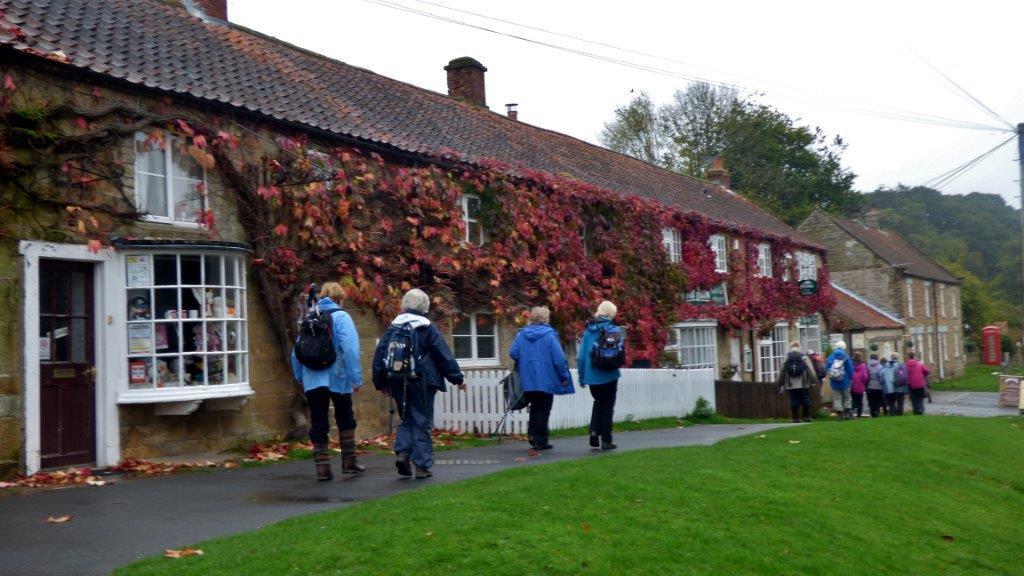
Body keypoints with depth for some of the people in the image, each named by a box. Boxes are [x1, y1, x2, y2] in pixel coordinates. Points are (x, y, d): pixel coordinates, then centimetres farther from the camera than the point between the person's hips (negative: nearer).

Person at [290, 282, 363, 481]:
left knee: (318, 425, 7)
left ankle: (322, 466, 4)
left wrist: (300, 376, 20)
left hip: (312, 380, 3)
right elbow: (350, 349, -15)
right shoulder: (341, 317, -5)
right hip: (337, 378, -3)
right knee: (345, 420, 16)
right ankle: (349, 461, 18)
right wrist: (356, 378, -14)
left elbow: (297, 352, 10)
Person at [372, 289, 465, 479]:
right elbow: (444, 356, -5)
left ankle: (402, 453, -2)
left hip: (398, 384, 4)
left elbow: (379, 356, 7)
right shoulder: (428, 328, -5)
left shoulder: (392, 329, 5)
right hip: (421, 383, -3)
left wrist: (380, 383, 17)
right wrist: (458, 378, 4)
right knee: (422, 422, 2)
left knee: (407, 419, 18)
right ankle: (422, 466, 1)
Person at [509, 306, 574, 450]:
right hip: (546, 380, -5)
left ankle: (533, 437, 20)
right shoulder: (549, 334, -12)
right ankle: (540, 441, 4)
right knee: (543, 410, 4)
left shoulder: (521, 334, 2)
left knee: (535, 408, 19)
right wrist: (564, 376, -5)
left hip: (528, 380, 5)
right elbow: (559, 358, -15)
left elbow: (513, 353, 0)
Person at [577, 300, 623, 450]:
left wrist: (582, 377, 8)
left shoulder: (588, 331, 1)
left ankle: (594, 432, 7)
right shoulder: (614, 330, -7)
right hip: (608, 375, -3)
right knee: (607, 406, 10)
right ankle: (606, 440, 10)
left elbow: (581, 355, 0)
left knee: (598, 403, 23)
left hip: (591, 376, 3)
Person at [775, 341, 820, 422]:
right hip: (803, 385, -1)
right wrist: (814, 380, -1)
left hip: (791, 385, 1)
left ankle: (795, 418, 5)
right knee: (805, 400, 8)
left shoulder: (787, 358, 2)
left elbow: (782, 371, 5)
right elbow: (811, 370, -5)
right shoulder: (804, 357, -1)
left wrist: (779, 383, 14)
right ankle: (807, 417, 9)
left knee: (794, 401, 5)